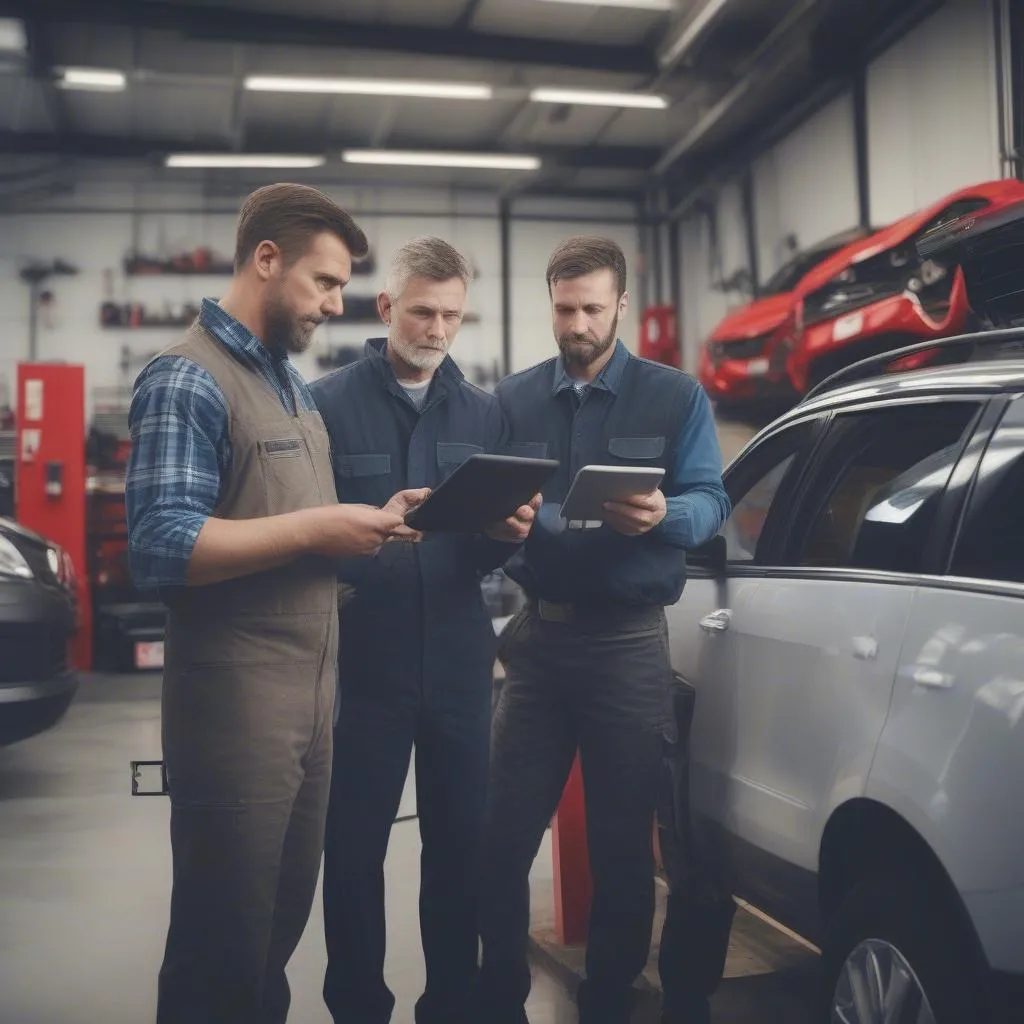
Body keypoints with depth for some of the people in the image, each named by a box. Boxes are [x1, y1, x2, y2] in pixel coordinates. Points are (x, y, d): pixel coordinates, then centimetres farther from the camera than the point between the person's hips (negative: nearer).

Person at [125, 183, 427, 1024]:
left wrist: (365, 523, 5)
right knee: (224, 938, 4)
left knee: (285, 916, 18)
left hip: (312, 692, 9)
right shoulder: (188, 379, -13)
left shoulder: (292, 382, 17)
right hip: (238, 699, -9)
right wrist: (319, 527, -20)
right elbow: (162, 547, -24)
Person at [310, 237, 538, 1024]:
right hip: (363, 662, -3)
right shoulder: (328, 402, -1)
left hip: (459, 663, 3)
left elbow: (492, 554, 8)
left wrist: (510, 533, -12)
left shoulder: (484, 413, 10)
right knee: (355, 844, 8)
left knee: (461, 841, 12)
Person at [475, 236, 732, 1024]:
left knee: (623, 844, 7)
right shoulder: (514, 398, 10)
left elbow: (711, 501, -3)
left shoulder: (675, 396, 4)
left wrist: (662, 516, -25)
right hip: (538, 634, 2)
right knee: (503, 837, 5)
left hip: (629, 641, -2)